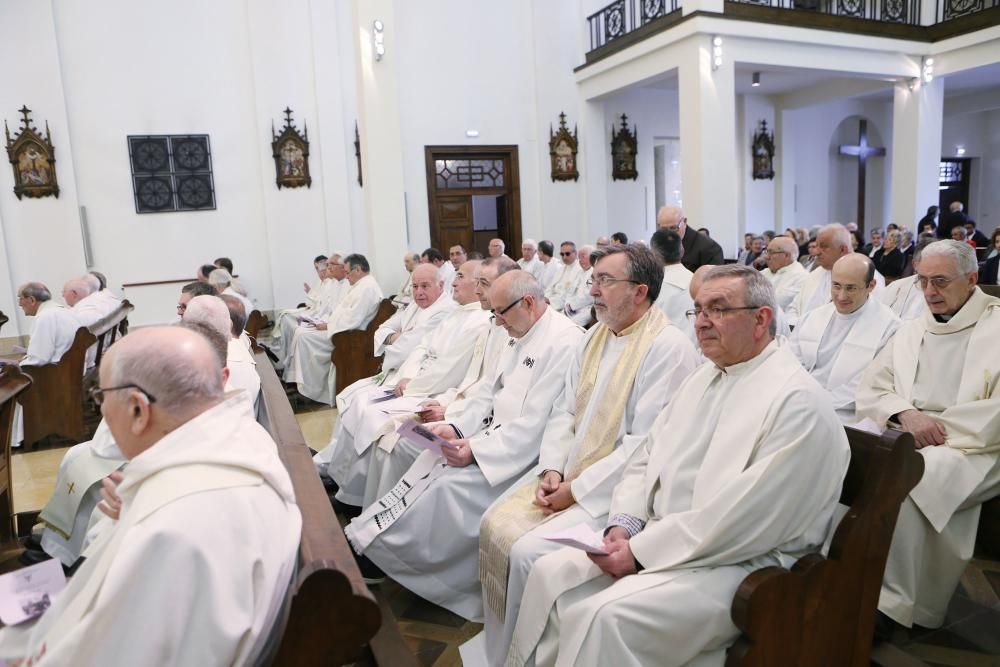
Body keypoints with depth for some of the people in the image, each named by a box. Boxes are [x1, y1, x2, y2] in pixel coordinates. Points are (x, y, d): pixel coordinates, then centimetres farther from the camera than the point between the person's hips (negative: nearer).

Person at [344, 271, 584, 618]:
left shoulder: (564, 342, -19)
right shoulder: (521, 337, 11)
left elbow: (536, 424, -24)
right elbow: (488, 394, 14)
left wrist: (476, 449, -23)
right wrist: (457, 428, -3)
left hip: (523, 454, -9)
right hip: (496, 435, 9)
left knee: (449, 484, -19)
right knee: (430, 462, -5)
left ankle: (370, 549, -5)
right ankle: (365, 540, -2)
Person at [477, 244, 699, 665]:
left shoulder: (669, 347, -16)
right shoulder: (595, 336, 10)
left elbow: (647, 443, -21)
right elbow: (564, 410, 11)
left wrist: (578, 488, -19)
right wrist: (551, 468, -4)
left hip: (615, 486, -8)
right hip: (567, 471, 8)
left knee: (528, 552, -20)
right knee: (495, 527, -2)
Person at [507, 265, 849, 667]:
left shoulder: (798, 402, -16)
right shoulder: (702, 378, 11)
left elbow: (746, 518, -23)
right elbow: (646, 459, 12)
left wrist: (642, 551, -19)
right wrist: (624, 524, -5)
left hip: (741, 562, -8)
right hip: (661, 541, 8)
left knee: (606, 616, -27)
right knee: (551, 573, -3)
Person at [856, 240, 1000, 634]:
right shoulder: (912, 330, 18)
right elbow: (870, 388, 11)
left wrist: (934, 425, -14)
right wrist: (906, 414, -9)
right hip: (907, 438, 5)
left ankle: (896, 603, -20)